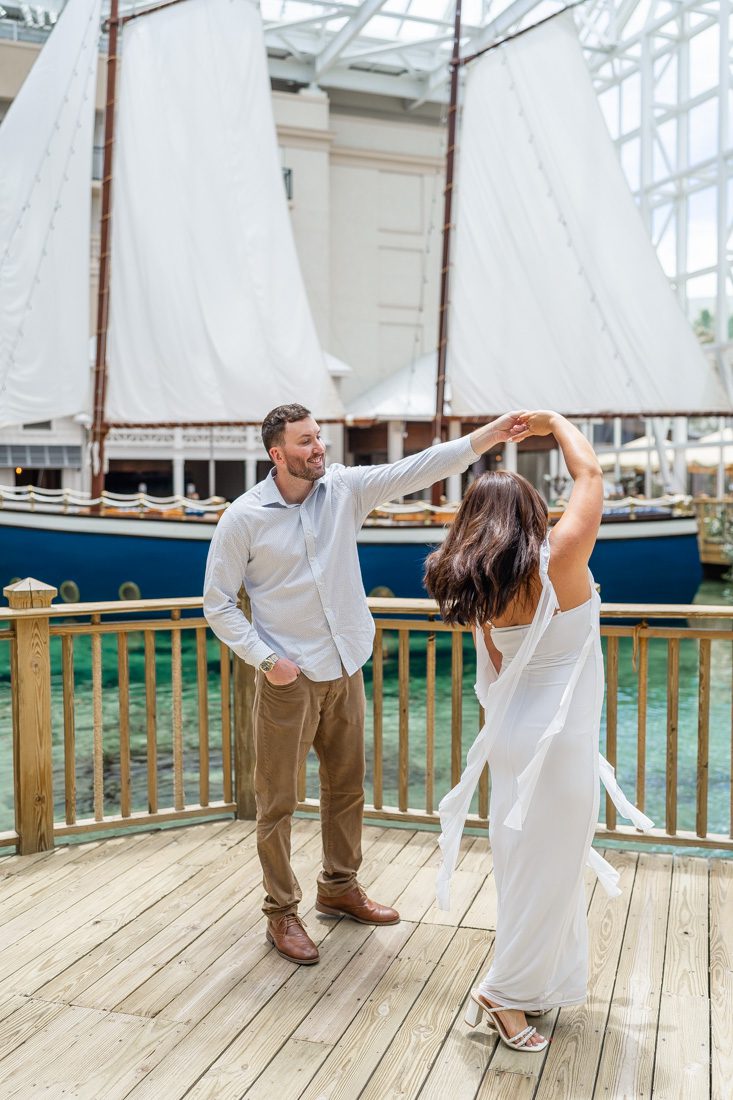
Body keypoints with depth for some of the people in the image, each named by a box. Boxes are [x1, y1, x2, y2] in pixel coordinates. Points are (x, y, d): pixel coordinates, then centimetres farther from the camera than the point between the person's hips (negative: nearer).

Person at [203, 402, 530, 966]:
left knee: (348, 789, 18)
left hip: (345, 671, 5)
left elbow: (415, 471, -11)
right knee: (278, 802, 4)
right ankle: (282, 913, 21)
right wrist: (264, 659, -15)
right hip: (289, 679, -4)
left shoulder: (344, 488, -2)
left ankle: (340, 888, 37)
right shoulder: (244, 518, -11)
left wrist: (489, 435, -21)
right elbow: (218, 602, -5)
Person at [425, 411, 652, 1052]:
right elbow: (590, 473, -5)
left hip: (513, 730, 7)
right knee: (547, 867, 5)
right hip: (559, 739, -7)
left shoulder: (480, 588, -1)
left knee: (531, 861, 20)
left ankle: (544, 982, 36)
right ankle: (506, 993, 15)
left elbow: (499, 669, 9)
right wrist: (554, 421, 8)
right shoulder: (557, 560, -18)